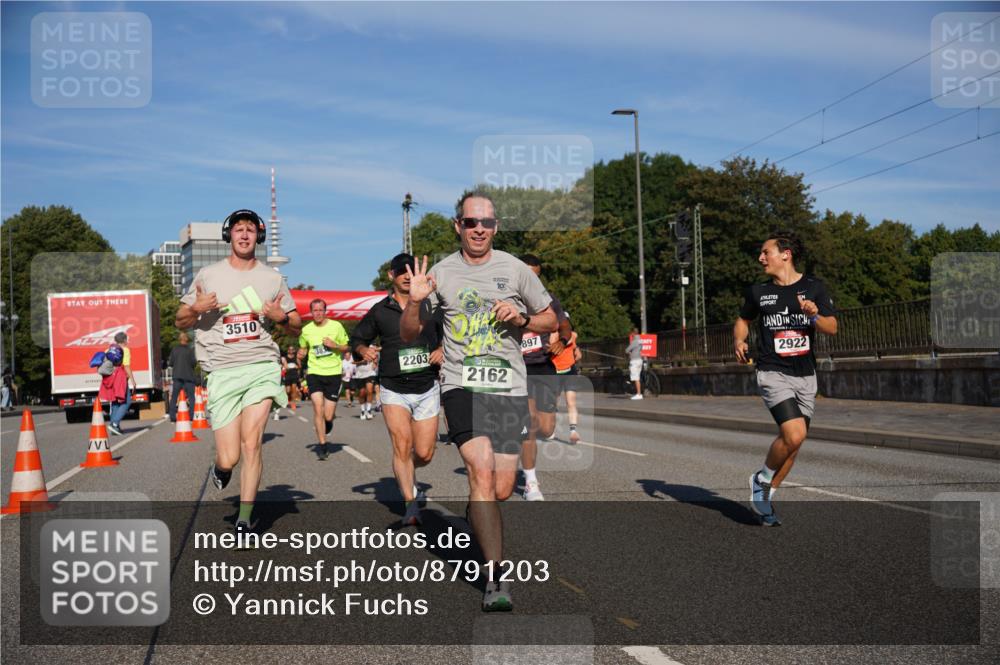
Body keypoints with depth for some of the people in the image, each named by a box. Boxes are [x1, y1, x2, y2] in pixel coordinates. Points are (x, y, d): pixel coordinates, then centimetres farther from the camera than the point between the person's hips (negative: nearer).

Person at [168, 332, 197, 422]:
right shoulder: (189, 350, -6)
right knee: (191, 396, 2)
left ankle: (172, 417, 2)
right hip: (188, 376, -3)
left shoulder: (174, 350, 3)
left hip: (177, 376, 3)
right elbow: (193, 362, -8)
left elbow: (170, 363, 2)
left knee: (174, 397, 7)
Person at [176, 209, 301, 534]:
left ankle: (244, 520, -2)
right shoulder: (208, 275, 10)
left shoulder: (273, 278, 12)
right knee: (229, 458, -5)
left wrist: (281, 316, -6)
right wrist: (197, 309, -7)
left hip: (262, 365, 0)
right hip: (222, 371, 0)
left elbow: (297, 327, 16)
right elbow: (181, 321, 14)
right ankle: (220, 468, 33)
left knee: (251, 443, -14)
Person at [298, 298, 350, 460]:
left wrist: (334, 345, -13)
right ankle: (322, 445, -2)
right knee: (318, 409, -14)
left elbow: (347, 347, 6)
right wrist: (301, 354, -3)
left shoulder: (336, 326, -1)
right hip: (314, 372, 1)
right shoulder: (306, 330, 4)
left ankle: (329, 421, 36)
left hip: (333, 373, -1)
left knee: (328, 416, -2)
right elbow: (303, 349, 20)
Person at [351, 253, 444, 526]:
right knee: (402, 446, -17)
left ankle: (405, 473, 35)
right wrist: (363, 350, -7)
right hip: (394, 390, -1)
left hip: (427, 388, 1)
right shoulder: (379, 311, 6)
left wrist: (442, 350, -4)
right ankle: (411, 504, -9)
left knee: (424, 454, 1)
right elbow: (357, 338, 15)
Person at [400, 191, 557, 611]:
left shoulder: (515, 269, 6)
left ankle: (474, 522, 39)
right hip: (462, 385, -1)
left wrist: (522, 318, -6)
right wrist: (415, 301, -8)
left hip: (510, 388, 2)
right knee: (481, 472, -20)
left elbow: (551, 321, 14)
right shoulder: (441, 274, 6)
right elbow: (408, 334, 10)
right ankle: (495, 577, -14)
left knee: (500, 491, 3)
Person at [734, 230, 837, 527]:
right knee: (794, 435, -22)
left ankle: (765, 496, 26)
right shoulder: (758, 291, 4)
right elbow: (743, 320, 19)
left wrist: (815, 316, -20)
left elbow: (832, 328, 1)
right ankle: (761, 480, 3)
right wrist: (738, 341, -1)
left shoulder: (813, 287, 2)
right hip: (773, 373, -3)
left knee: (792, 442, 8)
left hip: (806, 375, 3)